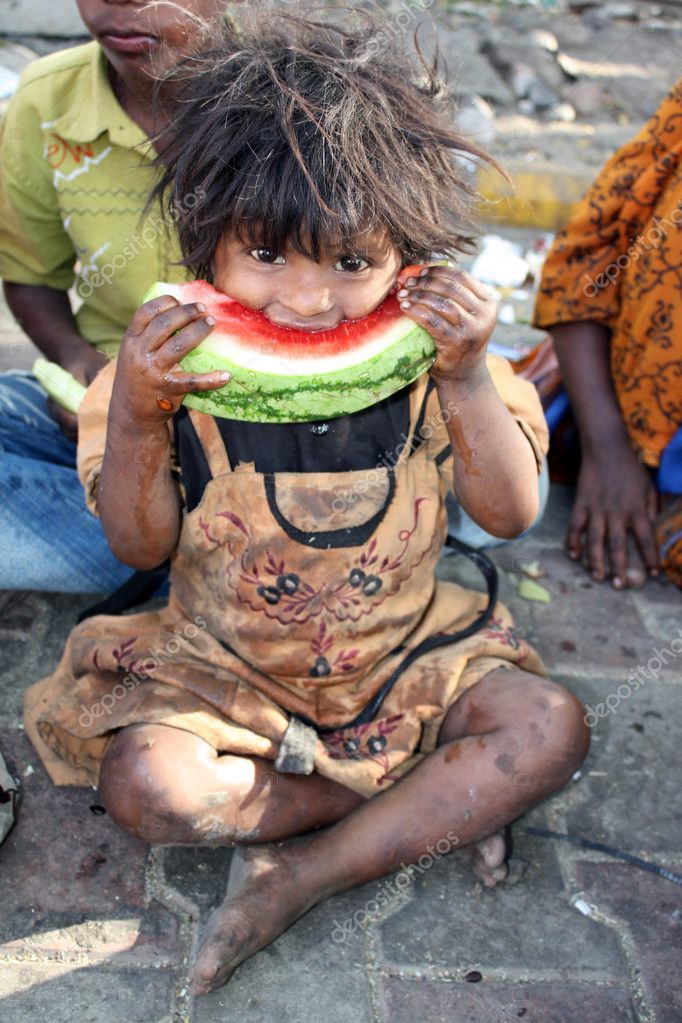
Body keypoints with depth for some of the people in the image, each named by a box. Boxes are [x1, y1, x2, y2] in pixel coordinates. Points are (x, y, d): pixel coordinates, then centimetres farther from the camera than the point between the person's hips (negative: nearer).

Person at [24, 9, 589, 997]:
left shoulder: (424, 356, -11)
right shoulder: (178, 359, -15)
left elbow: (510, 512, -10)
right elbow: (139, 545, -9)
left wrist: (470, 377, -25)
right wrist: (135, 416, -28)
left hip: (400, 649, 2)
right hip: (221, 661, -1)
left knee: (550, 727, -18)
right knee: (142, 781, -27)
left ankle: (298, 874, -14)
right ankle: (438, 801, -10)